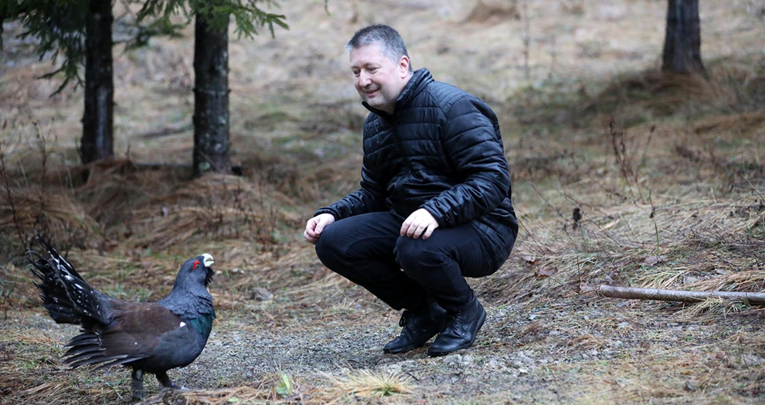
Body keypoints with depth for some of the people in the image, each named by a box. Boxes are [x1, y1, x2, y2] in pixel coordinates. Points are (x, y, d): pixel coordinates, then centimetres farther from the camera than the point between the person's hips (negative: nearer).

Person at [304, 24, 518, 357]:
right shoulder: (375, 125, 12)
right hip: (407, 223, 8)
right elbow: (373, 193, 20)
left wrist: (436, 211, -36)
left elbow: (493, 179, -23)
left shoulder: (452, 106, -15)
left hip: (479, 230, -8)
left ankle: (464, 311, -3)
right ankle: (423, 311, 5)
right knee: (332, 241, -11)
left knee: (416, 250, -38)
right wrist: (332, 214, 0)